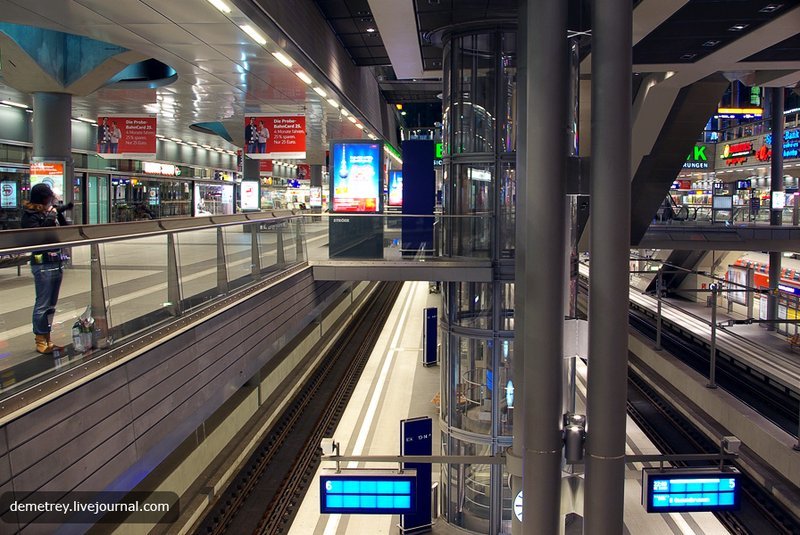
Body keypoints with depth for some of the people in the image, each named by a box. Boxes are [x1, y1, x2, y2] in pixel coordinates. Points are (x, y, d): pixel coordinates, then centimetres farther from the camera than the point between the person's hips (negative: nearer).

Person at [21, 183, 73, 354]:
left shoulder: (50, 213, 13)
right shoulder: (30, 216, -7)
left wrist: (61, 214, 6)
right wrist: (50, 219, -22)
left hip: (57, 262, 8)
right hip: (43, 264, -8)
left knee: (51, 305, 12)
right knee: (43, 304, -2)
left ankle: (47, 339, 20)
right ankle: (40, 341, 7)